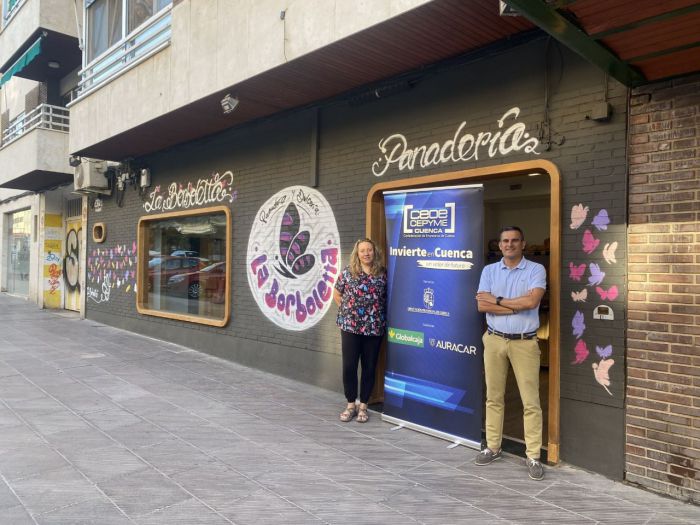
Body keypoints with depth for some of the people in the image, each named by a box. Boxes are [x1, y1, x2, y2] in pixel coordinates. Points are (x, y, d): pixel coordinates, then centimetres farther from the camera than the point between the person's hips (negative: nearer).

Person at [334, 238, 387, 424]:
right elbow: (336, 295, 9)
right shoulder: (347, 272, 0)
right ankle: (351, 404, 20)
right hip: (350, 327, 0)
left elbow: (388, 297, 9)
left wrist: (378, 314, 2)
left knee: (369, 367, 8)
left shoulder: (383, 273, 1)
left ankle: (363, 406, 22)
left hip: (375, 328, 1)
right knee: (349, 366, 2)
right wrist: (348, 311, 4)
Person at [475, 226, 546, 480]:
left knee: (531, 401, 0)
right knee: (493, 397, 11)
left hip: (525, 342, -3)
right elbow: (482, 305, -6)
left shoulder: (536, 270, -1)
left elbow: (532, 301, -17)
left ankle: (533, 456, 11)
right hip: (494, 340, 3)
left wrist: (498, 300, -9)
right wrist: (517, 306, -13)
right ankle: (493, 447, 24)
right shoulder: (489, 270, 6)